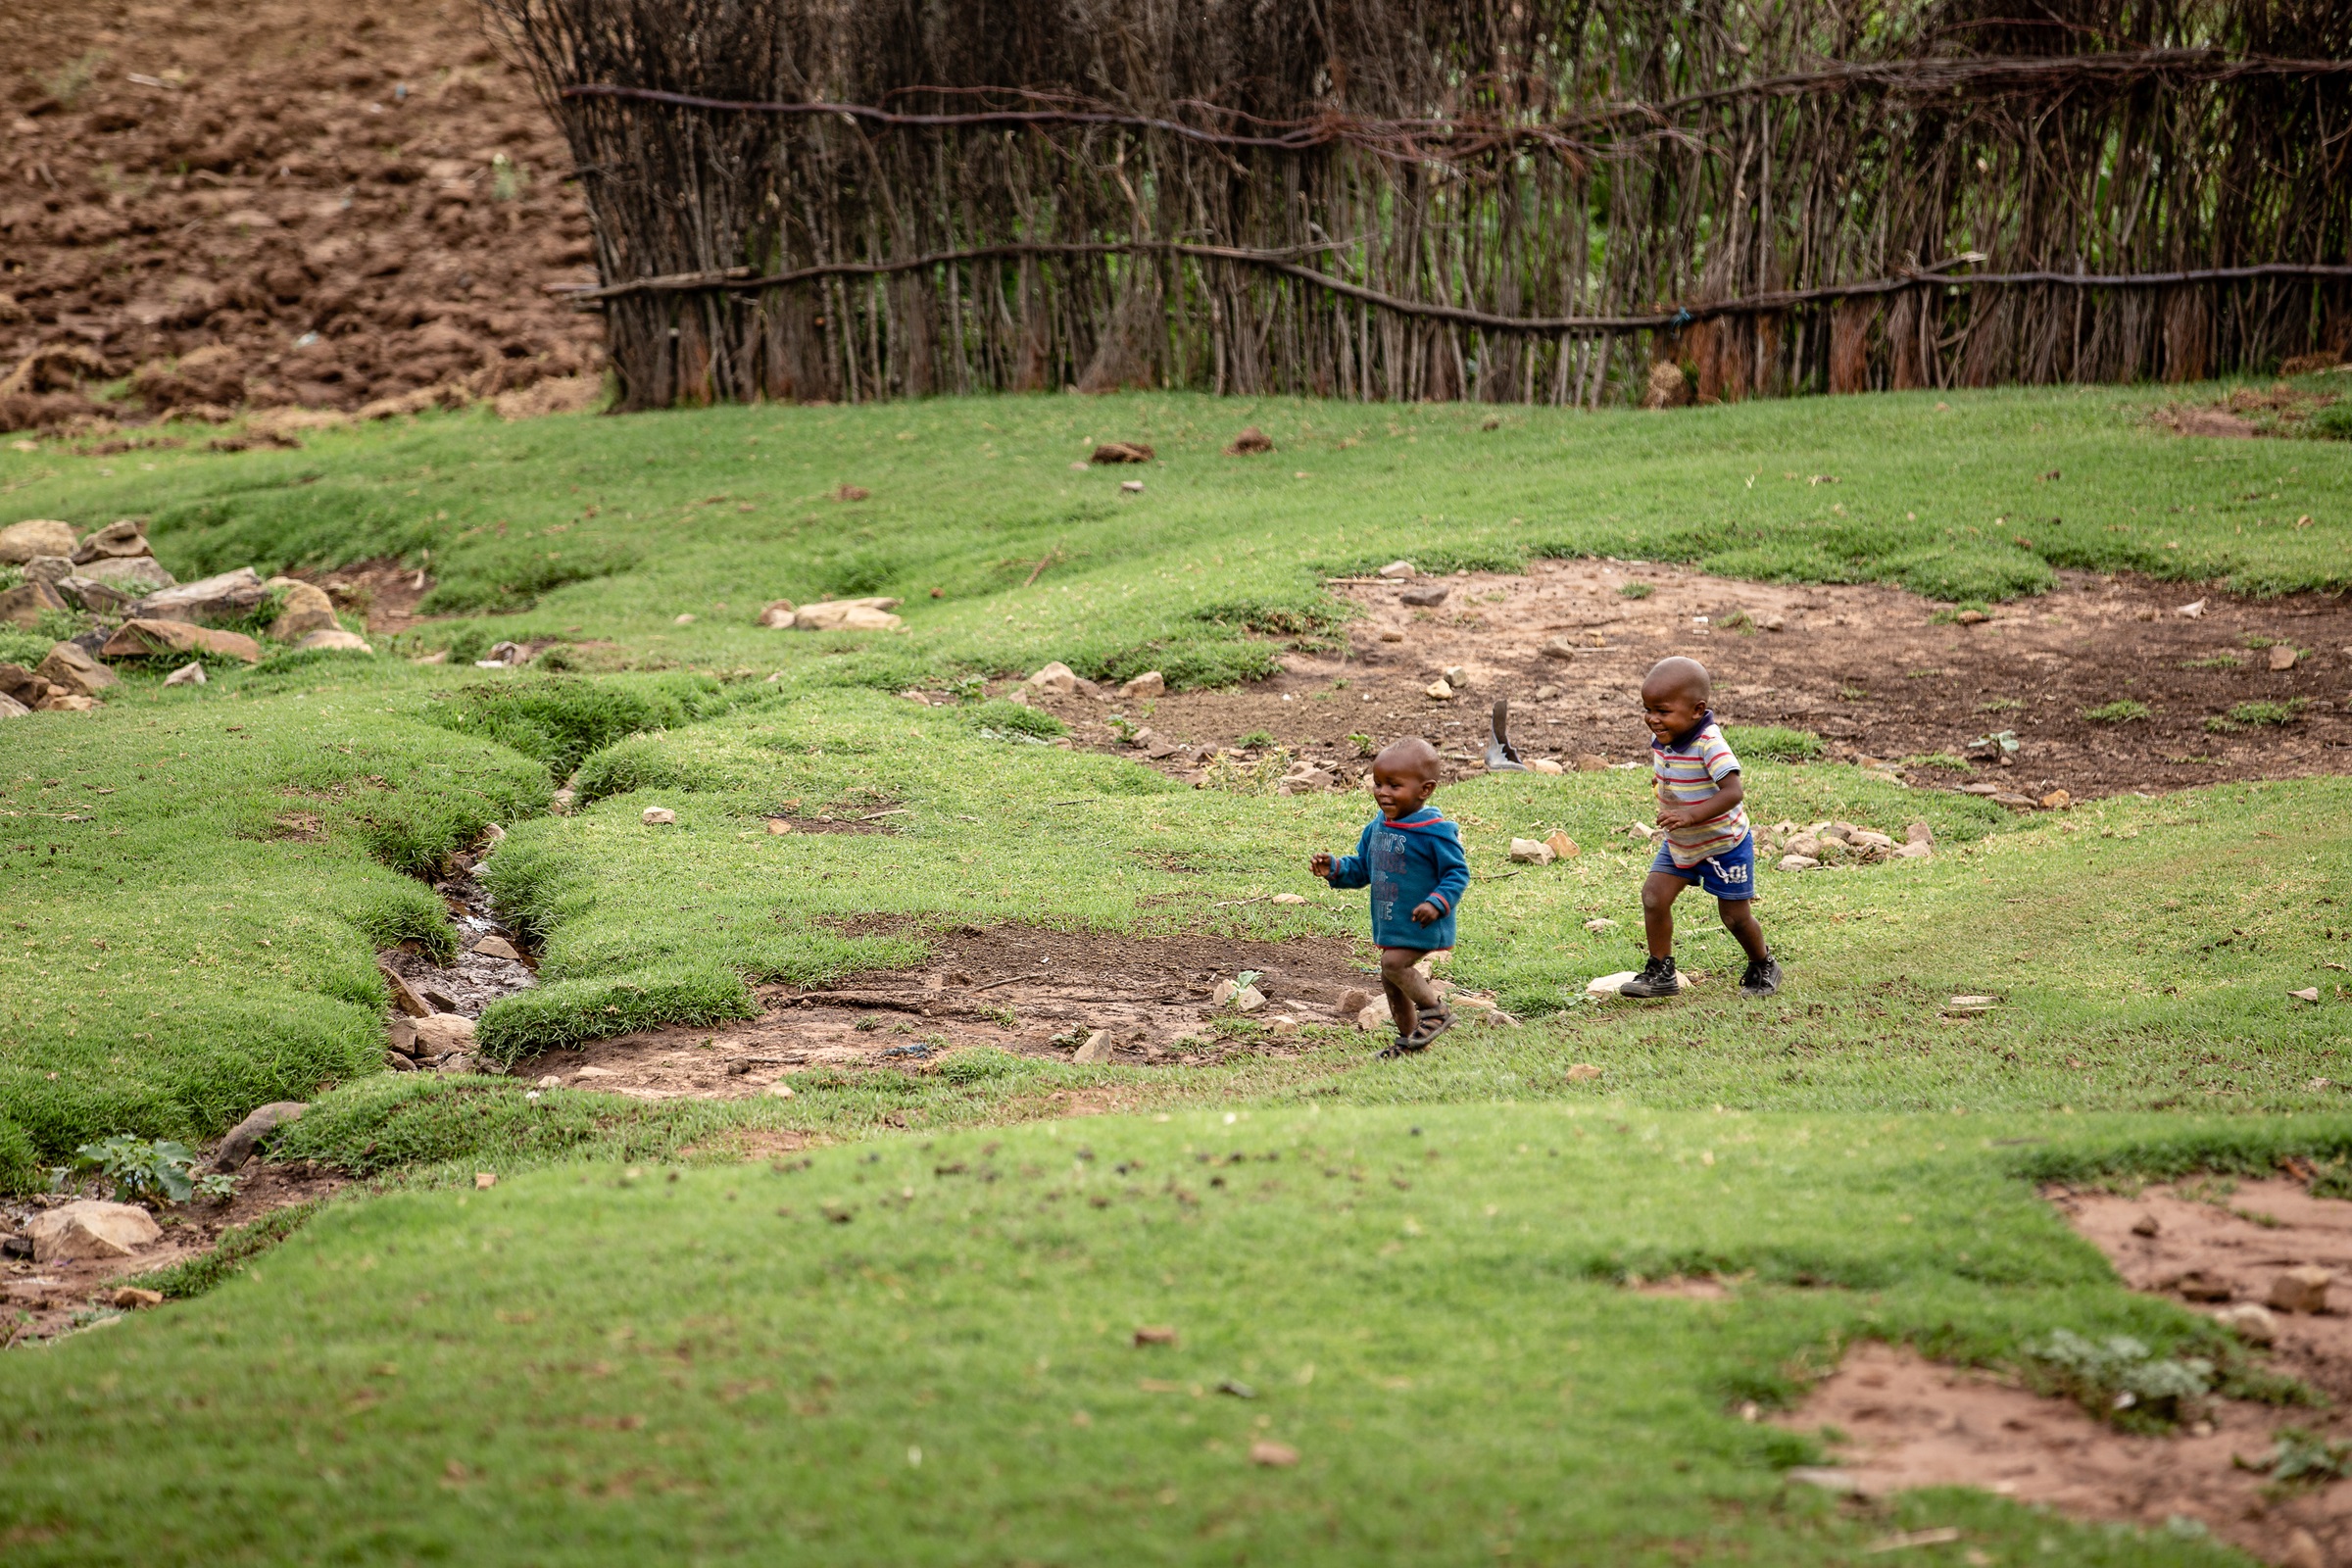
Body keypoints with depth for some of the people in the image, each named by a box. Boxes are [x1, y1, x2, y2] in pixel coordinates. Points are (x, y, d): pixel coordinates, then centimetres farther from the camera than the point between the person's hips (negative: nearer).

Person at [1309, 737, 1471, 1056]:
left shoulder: (1435, 832, -20)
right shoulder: (1377, 828, 5)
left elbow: (1457, 873, -16)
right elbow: (1361, 867, 15)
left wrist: (1437, 903, -31)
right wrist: (1334, 870, -3)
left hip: (1422, 925, -9)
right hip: (1390, 923, 9)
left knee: (1393, 963, -22)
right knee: (1391, 980, 15)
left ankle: (1436, 1010, -2)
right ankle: (1409, 1038, 32)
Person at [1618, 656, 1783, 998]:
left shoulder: (1709, 745, -31)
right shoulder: (1662, 741, -6)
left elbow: (1734, 791, -40)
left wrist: (1691, 815, -47)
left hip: (1724, 845, -7)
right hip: (1679, 844, 7)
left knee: (1736, 917, 5)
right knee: (1653, 897, -7)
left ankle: (1763, 967, 32)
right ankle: (1660, 972, 4)